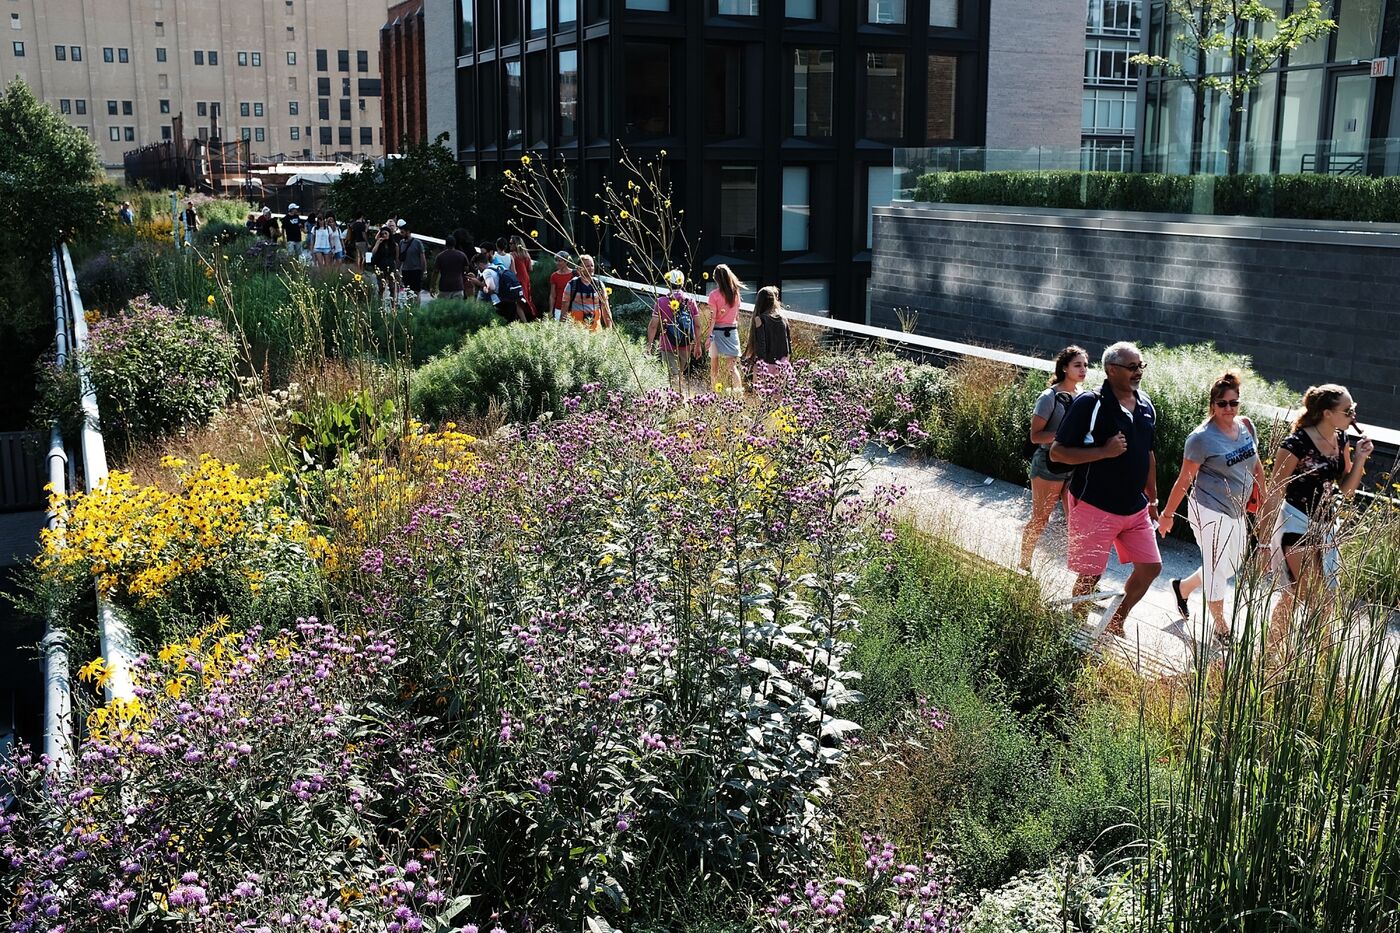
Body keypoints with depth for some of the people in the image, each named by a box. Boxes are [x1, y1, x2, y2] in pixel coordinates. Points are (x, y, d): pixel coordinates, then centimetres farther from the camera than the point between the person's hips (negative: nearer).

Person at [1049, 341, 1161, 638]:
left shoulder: (1146, 406, 7)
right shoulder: (1089, 404, -16)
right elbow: (1057, 452, -16)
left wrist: (1152, 499, 20)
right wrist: (1104, 451, -25)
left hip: (1136, 508, 7)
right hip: (1095, 507, -7)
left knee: (1150, 567, 9)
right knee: (1090, 576, 1)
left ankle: (1116, 623, 28)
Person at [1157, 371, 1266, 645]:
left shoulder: (1246, 426, 2)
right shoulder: (1202, 438, -17)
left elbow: (1256, 465, 17)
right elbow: (1184, 480, -12)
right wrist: (1168, 514, -8)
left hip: (1238, 511, 8)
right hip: (1210, 511, -8)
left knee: (1232, 566, 18)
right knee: (1217, 569, 1)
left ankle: (1182, 587, 41)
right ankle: (1222, 630, 17)